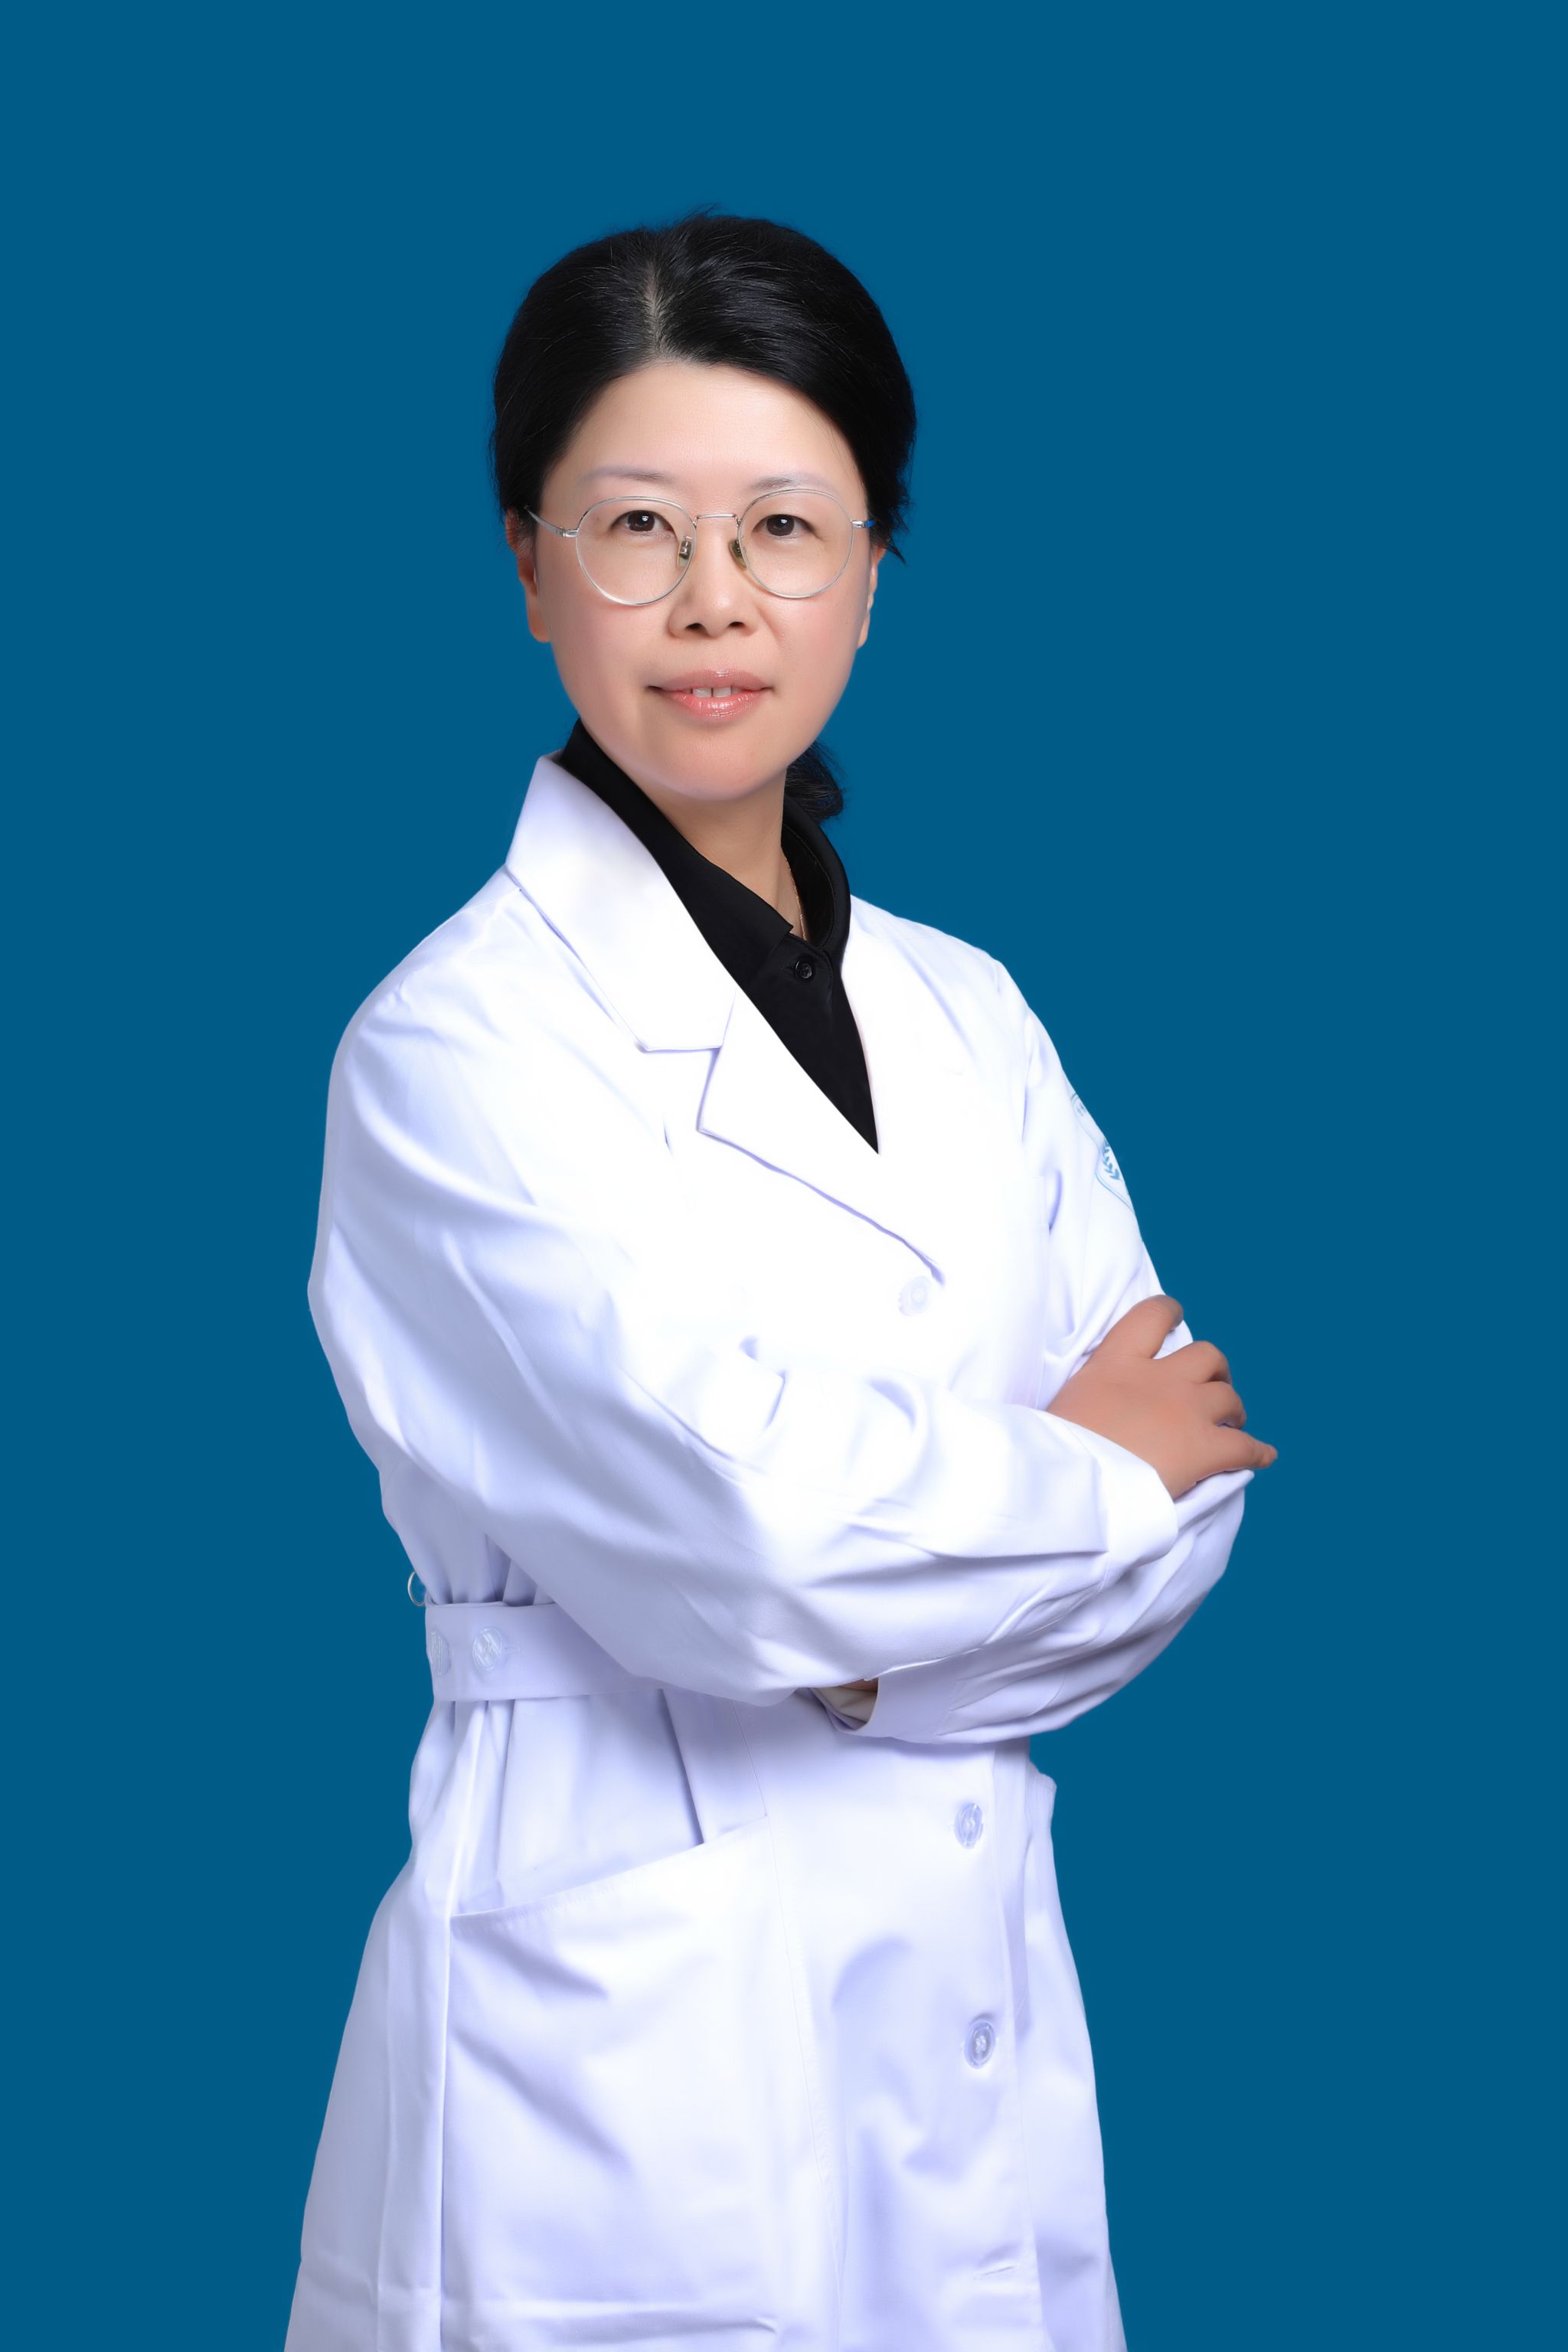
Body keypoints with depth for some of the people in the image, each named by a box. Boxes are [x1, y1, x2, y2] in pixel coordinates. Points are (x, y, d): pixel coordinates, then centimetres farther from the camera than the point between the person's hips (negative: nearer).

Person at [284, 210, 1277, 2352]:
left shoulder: (963, 1021, 9)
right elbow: (756, 1536, -21)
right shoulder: (457, 1045, -11)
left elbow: (1189, 1501, 4)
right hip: (631, 2037, -5)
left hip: (982, 2023, 6)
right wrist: (1082, 1476, -4)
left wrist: (891, 1566, -13)